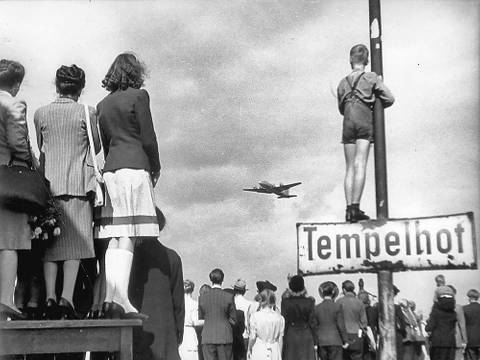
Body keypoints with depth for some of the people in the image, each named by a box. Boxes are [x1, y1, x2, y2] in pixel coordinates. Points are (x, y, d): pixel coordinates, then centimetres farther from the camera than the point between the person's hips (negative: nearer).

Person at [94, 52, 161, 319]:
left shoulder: (103, 104, 17)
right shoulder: (138, 96, -1)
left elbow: (104, 144, 17)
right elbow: (148, 139, -6)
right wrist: (156, 167, 8)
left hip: (111, 169, 6)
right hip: (134, 167, -6)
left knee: (115, 239, 6)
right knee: (128, 238, -9)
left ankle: (110, 296, 1)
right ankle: (120, 299, -14)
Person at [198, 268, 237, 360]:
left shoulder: (202, 297, 1)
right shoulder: (229, 297, -5)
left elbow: (200, 319, 9)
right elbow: (233, 320, 1)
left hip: (207, 338, 1)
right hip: (224, 337, -1)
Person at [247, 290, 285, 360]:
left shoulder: (255, 316, -9)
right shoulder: (280, 318, -2)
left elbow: (252, 337, -6)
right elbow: (280, 339, 3)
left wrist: (249, 350, 10)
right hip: (274, 351, 2)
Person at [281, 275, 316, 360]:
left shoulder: (285, 302, -6)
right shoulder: (309, 302, -6)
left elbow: (284, 322, -3)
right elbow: (312, 322, -3)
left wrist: (282, 340, 4)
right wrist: (314, 341, 6)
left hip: (290, 335, 1)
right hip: (306, 336, 0)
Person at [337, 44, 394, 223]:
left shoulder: (343, 82, 16)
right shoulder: (372, 77, 6)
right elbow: (389, 99, 3)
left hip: (348, 121, 3)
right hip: (364, 120, -3)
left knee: (350, 167, 5)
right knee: (360, 164, -10)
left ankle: (349, 208, -3)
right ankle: (355, 207, -19)